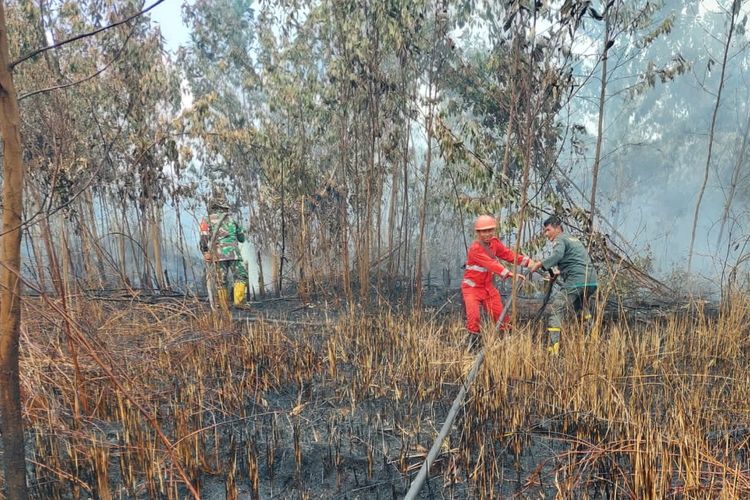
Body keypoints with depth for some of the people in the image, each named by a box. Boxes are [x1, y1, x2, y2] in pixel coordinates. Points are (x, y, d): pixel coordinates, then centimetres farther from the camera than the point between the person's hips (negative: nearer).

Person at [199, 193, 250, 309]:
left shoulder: (206, 220, 9)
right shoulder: (230, 218, 10)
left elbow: (203, 240, -2)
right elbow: (242, 238, 19)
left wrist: (205, 254, 8)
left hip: (217, 255, 2)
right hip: (233, 253, -2)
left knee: (221, 282, 9)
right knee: (241, 277, 3)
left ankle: (224, 307, 10)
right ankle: (239, 301, -13)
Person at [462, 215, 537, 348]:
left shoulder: (494, 243, 1)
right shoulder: (475, 248, -24)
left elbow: (508, 254, -4)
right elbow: (491, 264, -34)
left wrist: (527, 261, -18)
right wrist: (510, 274, -43)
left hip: (488, 286, 7)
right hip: (472, 287, -7)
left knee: (500, 314, 7)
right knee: (473, 315, -16)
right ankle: (473, 340, 1)